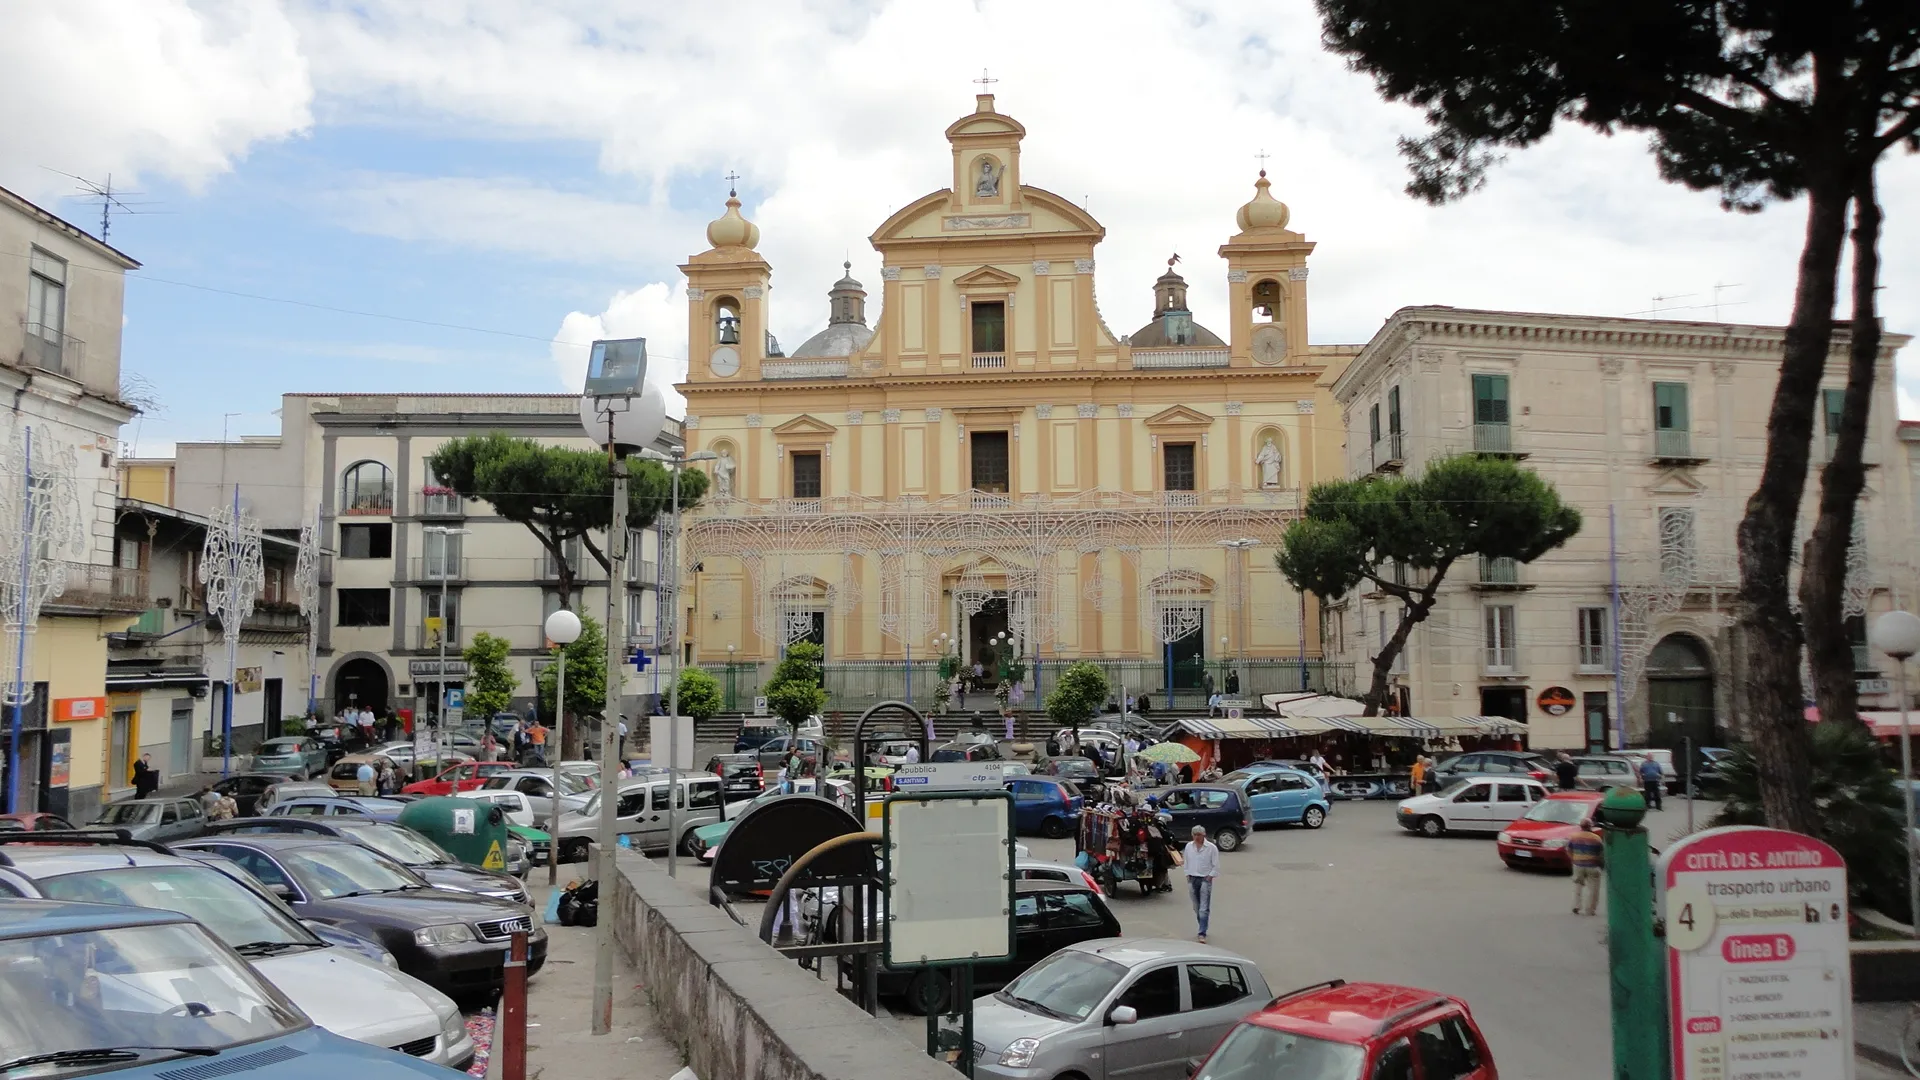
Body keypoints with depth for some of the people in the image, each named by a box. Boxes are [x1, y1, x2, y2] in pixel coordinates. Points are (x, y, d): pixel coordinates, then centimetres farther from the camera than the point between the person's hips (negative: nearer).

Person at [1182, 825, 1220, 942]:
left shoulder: (1211, 848, -6)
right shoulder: (1189, 846, 7)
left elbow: (1216, 866, -3)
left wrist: (1210, 877, -10)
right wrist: (1188, 876, 7)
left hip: (1205, 880, -5)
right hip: (1192, 879, 5)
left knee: (1204, 909, -9)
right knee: (1196, 908, 11)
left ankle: (1202, 934, -11)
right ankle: (1202, 929, 24)